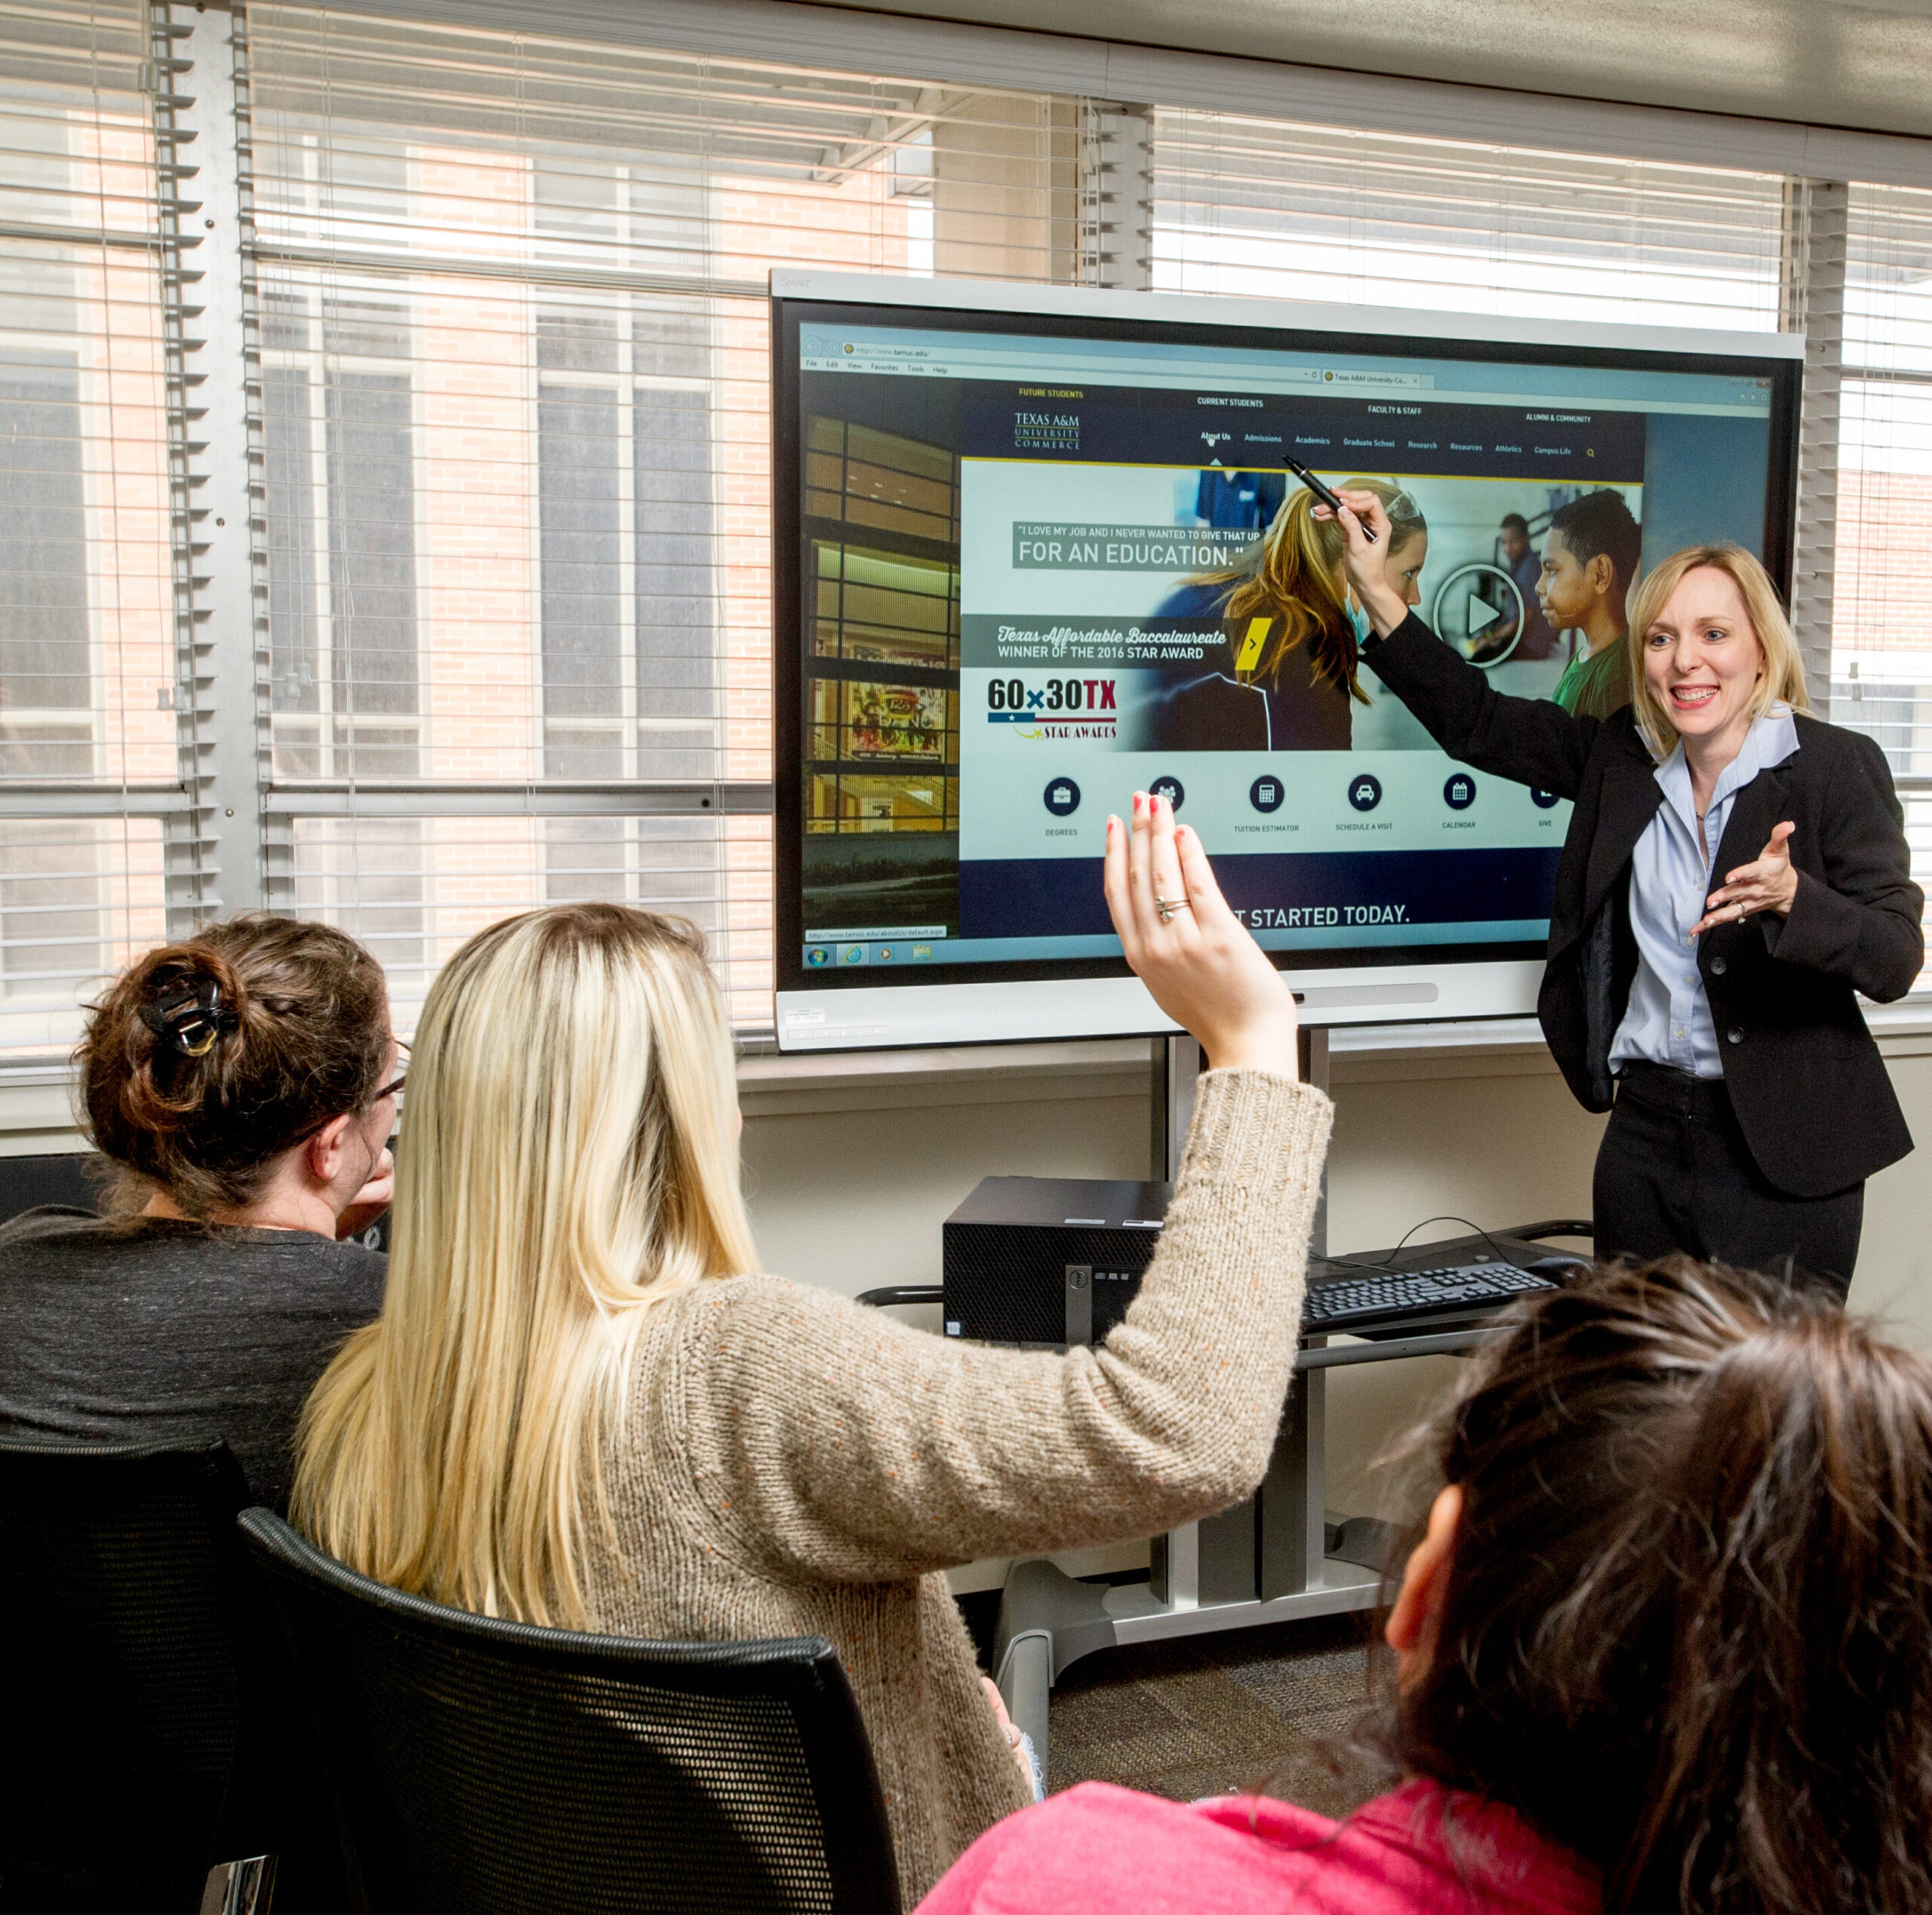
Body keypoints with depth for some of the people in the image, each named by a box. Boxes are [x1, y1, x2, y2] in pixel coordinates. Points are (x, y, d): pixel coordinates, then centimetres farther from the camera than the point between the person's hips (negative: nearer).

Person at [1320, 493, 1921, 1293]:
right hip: (1645, 1131, 5)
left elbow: (1897, 958, -13)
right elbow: (1474, 722, 9)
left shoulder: (1838, 765, -9)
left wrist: (1791, 898, -33)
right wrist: (1373, 587, 3)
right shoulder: (1622, 753, 5)